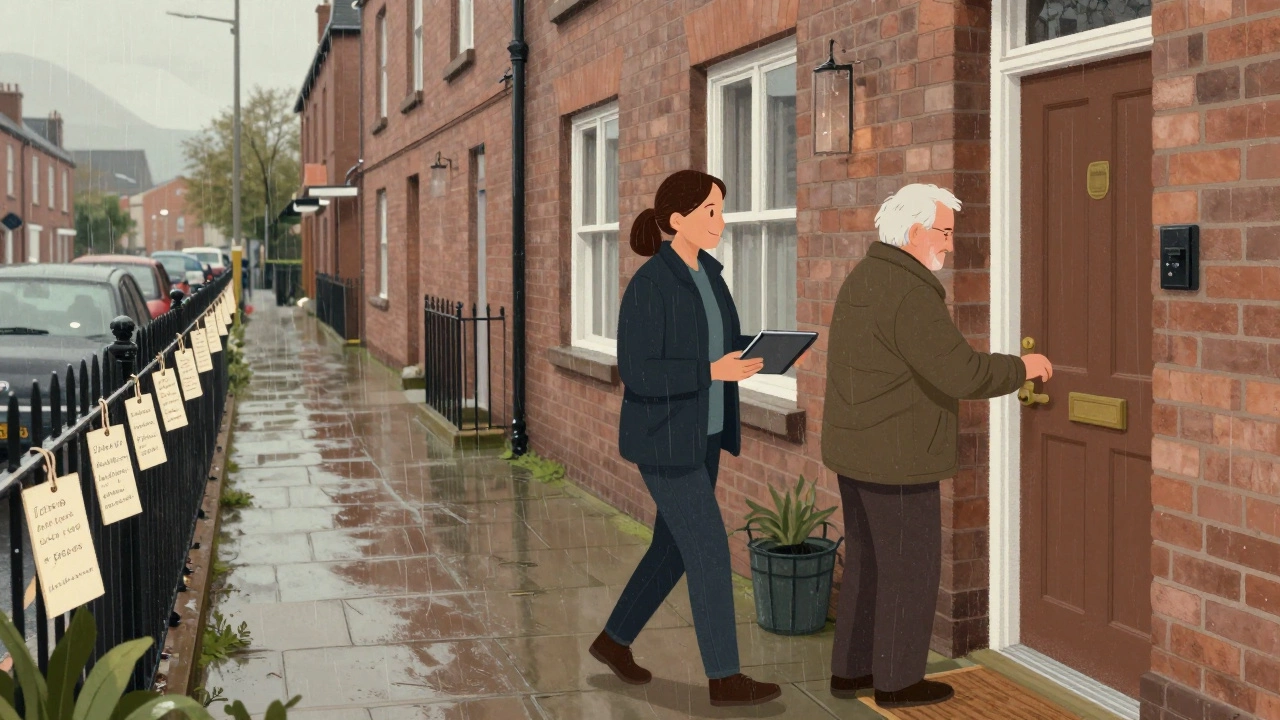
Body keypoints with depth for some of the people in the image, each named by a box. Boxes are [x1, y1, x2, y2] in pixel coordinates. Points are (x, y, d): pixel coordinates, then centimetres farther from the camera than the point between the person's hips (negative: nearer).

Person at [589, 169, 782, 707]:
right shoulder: (648, 285, -20)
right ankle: (724, 678, 9)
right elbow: (637, 374, -22)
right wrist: (715, 372, -28)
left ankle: (614, 640, 32)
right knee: (710, 553, -5)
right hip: (663, 437, -9)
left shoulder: (705, 271, 7)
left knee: (674, 548, 15)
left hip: (700, 431, 9)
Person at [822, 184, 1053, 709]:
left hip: (857, 452, 10)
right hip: (895, 459, -9)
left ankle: (850, 670, 26)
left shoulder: (865, 279, 10)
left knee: (869, 561, 18)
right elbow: (962, 374, -25)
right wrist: (1022, 367, -10)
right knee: (911, 568, 6)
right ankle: (897, 680, 18)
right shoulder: (909, 294, -22)